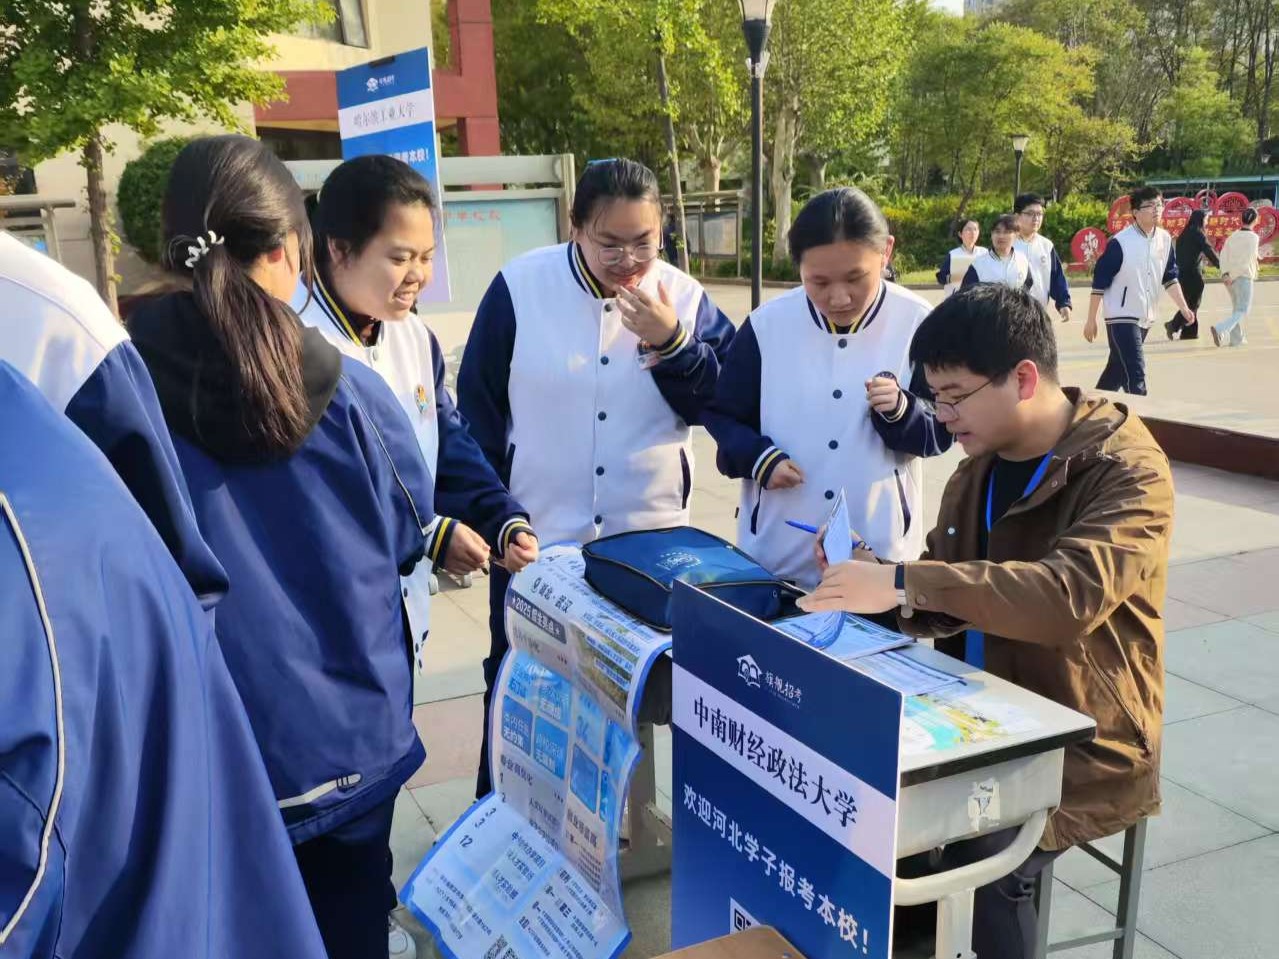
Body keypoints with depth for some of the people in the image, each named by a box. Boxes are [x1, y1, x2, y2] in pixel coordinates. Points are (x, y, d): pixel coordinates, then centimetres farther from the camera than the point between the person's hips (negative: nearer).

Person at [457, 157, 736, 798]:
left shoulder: (683, 297, -3)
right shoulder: (521, 287, -9)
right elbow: (477, 408, -3)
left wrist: (670, 340, -21)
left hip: (650, 538, 2)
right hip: (535, 537, -1)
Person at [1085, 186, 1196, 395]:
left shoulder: (1165, 239, 4)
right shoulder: (1120, 242, -15)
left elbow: (1170, 277, 13)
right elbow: (1099, 283, -11)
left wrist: (1184, 308, 4)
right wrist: (1091, 321, -10)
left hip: (1146, 319, 7)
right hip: (1121, 317, -7)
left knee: (1118, 368, 17)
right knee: (1135, 374, -14)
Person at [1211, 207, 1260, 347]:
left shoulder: (1232, 236, 8)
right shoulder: (1253, 237, -9)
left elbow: (1223, 255, -3)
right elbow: (1245, 261, -16)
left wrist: (1225, 273, -10)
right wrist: (1232, 277, -11)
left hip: (1230, 277, 6)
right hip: (1244, 277, -6)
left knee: (1236, 308, 18)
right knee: (1243, 310, -5)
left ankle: (1236, 339, 17)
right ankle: (1220, 329, -26)